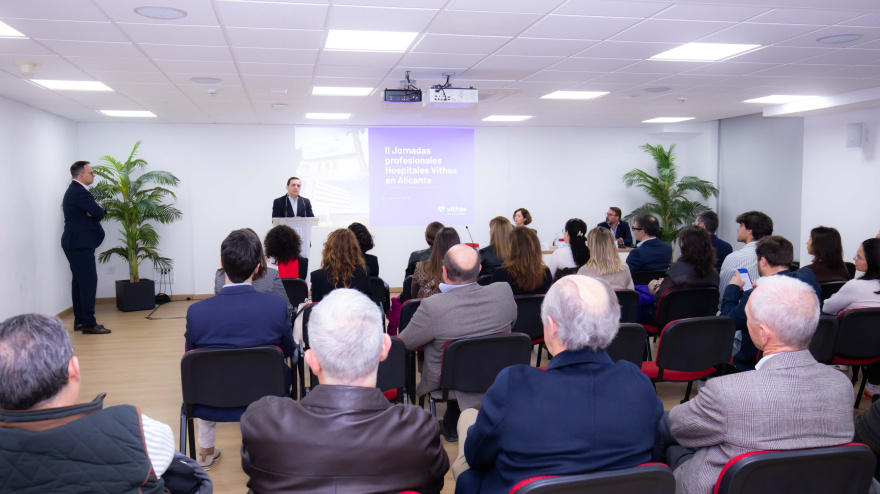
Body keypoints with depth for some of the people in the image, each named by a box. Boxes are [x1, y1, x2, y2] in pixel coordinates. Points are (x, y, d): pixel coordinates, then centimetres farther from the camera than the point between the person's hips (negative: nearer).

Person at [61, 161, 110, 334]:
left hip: (75, 243, 11)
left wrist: (96, 209, -7)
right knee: (89, 282, -10)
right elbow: (99, 213, -18)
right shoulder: (80, 192, -16)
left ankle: (79, 320, 19)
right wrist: (99, 209, 3)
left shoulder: (74, 190, 18)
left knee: (79, 282, 13)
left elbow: (98, 211, 15)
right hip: (80, 244, -11)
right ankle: (89, 323, -9)